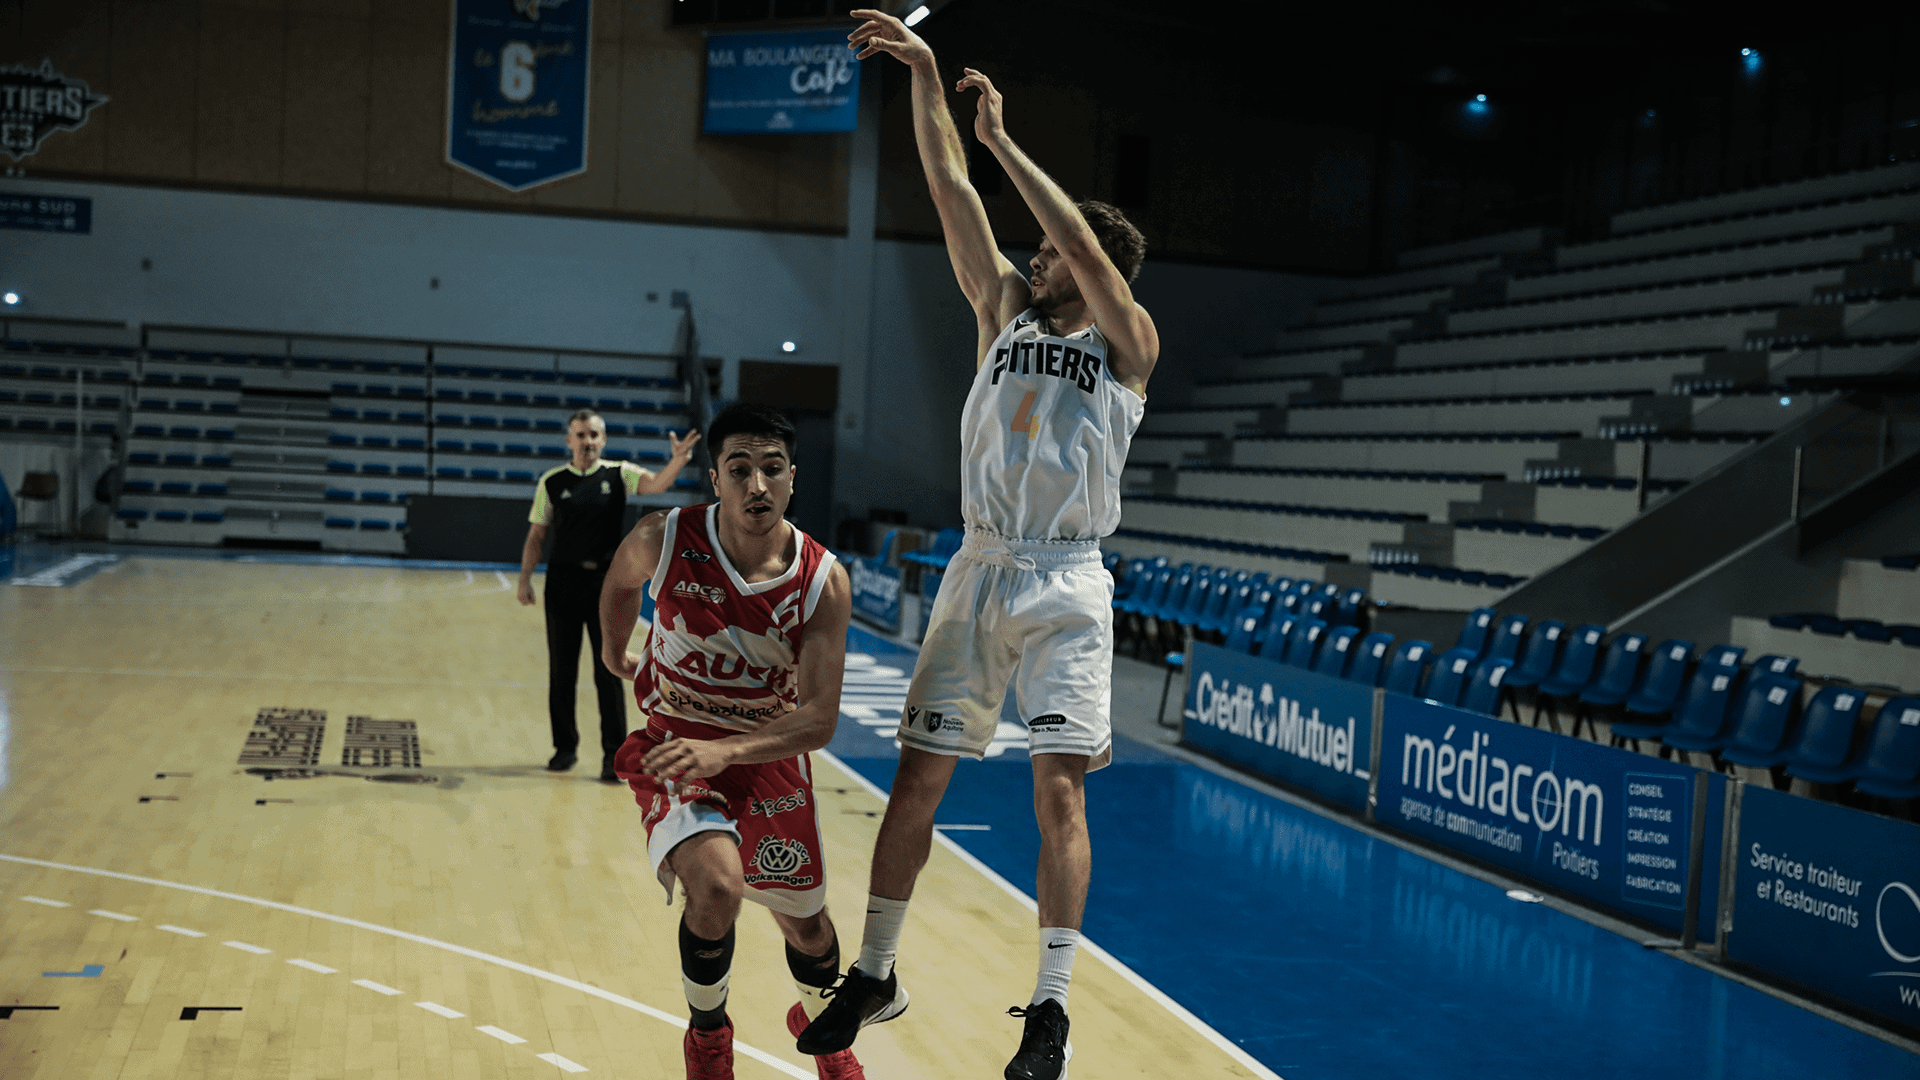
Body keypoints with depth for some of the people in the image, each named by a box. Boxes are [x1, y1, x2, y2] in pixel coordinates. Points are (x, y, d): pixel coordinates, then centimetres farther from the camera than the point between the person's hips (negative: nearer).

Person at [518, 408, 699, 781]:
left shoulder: (618, 474, 2)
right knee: (561, 671, 8)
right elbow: (537, 534, 7)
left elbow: (655, 484, -16)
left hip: (606, 583, -1)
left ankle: (614, 754, 2)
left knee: (609, 672, -2)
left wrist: (678, 461, -36)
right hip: (563, 582, 1)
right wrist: (525, 579, -1)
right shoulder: (552, 481, 4)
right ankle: (565, 746, 23)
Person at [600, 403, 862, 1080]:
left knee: (805, 924, 14)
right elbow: (620, 582, 6)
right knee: (717, 885, -28)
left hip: (769, 752, 2)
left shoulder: (824, 582, -20)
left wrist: (726, 750, -37)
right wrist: (615, 656, 21)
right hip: (674, 745, -2)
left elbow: (819, 719, -23)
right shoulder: (665, 539, -20)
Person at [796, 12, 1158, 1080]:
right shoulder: (1007, 311, 14)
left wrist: (1004, 139, -12)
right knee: (917, 776, 5)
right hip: (979, 572, 4)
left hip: (1064, 586, -4)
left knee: (1060, 789, -7)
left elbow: (1086, 242, -15)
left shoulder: (1128, 342, 2)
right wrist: (926, 78, 1)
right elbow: (954, 194, 7)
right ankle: (874, 975, 18)